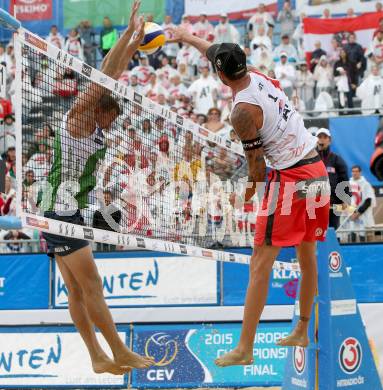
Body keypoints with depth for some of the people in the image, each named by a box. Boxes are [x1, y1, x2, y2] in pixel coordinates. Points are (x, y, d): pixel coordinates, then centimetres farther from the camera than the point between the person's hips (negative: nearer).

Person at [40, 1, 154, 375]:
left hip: (67, 213, 9)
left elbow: (114, 78, 19)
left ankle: (98, 358, 6)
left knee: (77, 291, 6)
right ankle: (120, 352, -5)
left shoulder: (92, 123, 13)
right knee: (91, 286, -7)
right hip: (60, 211, -9)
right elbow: (104, 74, -16)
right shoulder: (77, 116, -10)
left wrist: (135, 42, 16)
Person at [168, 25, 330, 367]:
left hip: (289, 178, -9)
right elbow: (220, 54, 24)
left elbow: (257, 162, -10)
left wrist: (249, 192, 8)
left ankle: (245, 348, -7)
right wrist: (187, 37, 37)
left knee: (260, 265, -6)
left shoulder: (243, 111, -17)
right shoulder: (260, 77, 6)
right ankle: (302, 332, 32)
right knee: (308, 257, 19)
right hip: (318, 170, 9)